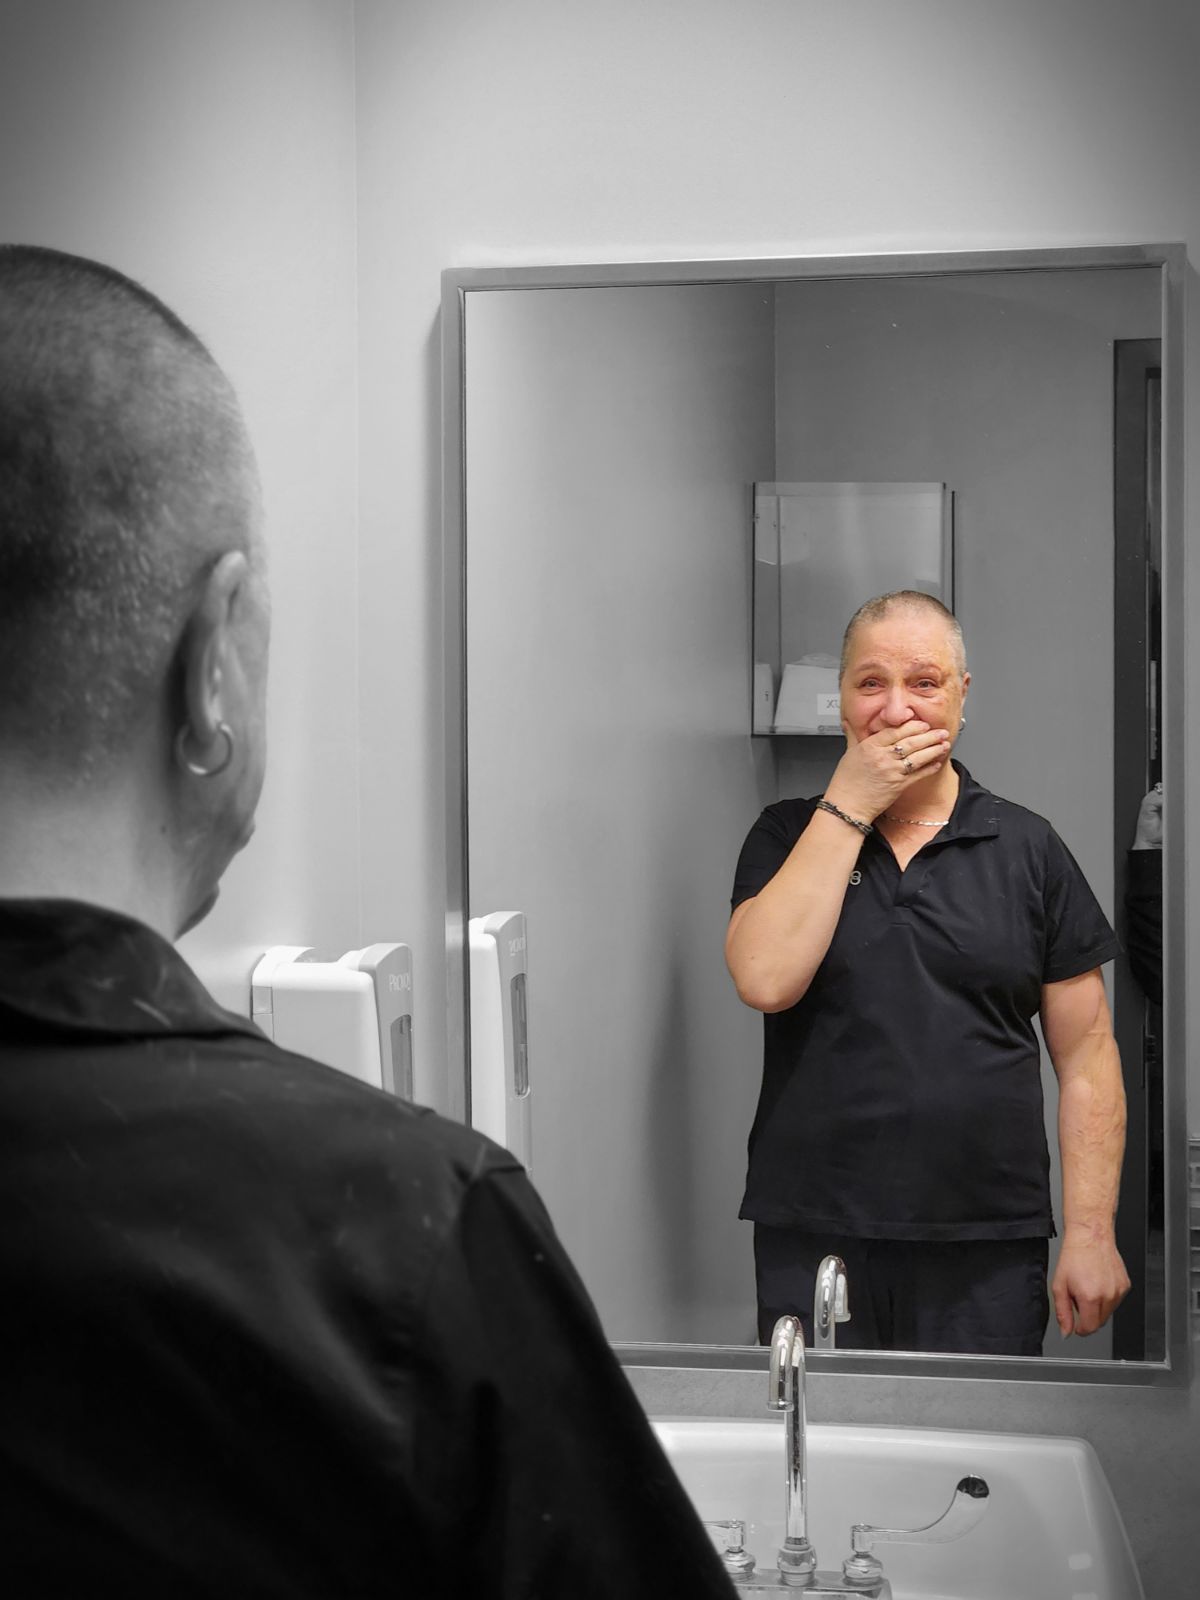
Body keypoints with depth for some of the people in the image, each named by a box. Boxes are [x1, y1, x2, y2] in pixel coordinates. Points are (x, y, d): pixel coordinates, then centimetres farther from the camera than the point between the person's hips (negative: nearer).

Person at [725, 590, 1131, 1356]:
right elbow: (766, 980, -14)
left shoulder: (1027, 849, 6)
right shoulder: (790, 836, 6)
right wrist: (848, 805, -10)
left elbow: (1086, 1055, 5)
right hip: (812, 1244, 0)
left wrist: (1091, 1235, -2)